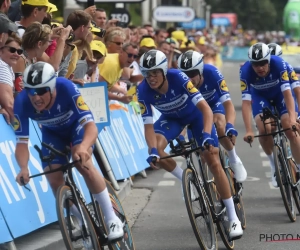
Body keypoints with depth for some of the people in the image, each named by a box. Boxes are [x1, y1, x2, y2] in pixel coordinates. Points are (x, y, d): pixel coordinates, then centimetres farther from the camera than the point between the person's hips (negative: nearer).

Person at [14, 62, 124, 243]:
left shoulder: (67, 88, -41)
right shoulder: (22, 103, -34)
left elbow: (91, 126, -45)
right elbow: (22, 142, -30)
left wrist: (83, 147, -66)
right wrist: (24, 168, -51)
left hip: (77, 124, -3)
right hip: (53, 132, 3)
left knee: (82, 163, -28)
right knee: (55, 181, -8)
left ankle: (112, 219, -16)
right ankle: (84, 221, 18)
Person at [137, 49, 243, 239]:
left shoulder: (178, 78, -36)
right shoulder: (144, 91, -28)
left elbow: (205, 108, -40)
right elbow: (148, 125, -25)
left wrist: (207, 135, -54)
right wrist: (153, 150, -42)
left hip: (195, 114, -2)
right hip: (171, 118, 3)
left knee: (214, 162, -10)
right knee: (156, 150, -27)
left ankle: (234, 218, -3)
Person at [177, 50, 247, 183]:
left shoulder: (211, 73, -37)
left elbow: (228, 103, -41)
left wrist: (229, 125, -59)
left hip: (215, 102, -1)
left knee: (219, 127, -28)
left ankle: (234, 160, -6)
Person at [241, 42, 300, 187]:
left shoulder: (278, 63, -34)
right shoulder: (245, 71, -33)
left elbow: (287, 92, -35)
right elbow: (246, 102, -35)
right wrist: (249, 131, -43)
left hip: (280, 93, 0)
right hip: (260, 96, 0)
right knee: (264, 129, -24)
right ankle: (273, 163, 2)